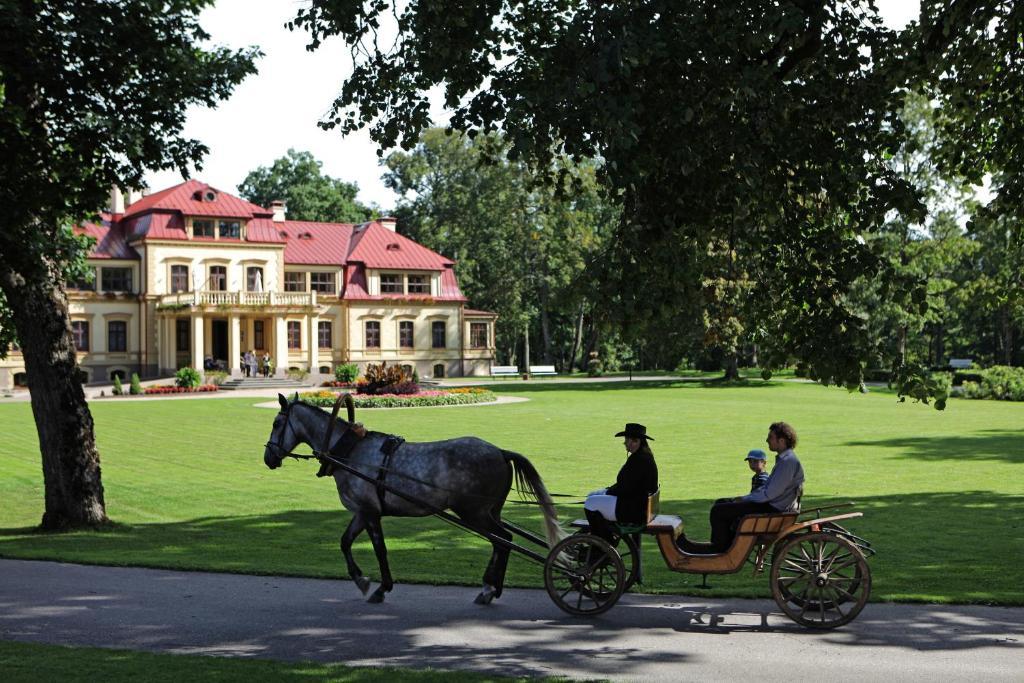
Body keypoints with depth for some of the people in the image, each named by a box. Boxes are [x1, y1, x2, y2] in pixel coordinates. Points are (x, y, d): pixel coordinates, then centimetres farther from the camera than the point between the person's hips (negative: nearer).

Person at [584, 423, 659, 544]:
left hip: (634, 510, -12)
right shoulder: (645, 456, 12)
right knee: (592, 496, 17)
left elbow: (625, 489, -23)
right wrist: (609, 490, 8)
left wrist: (609, 491, -6)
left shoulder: (639, 460, -23)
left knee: (591, 504, -10)